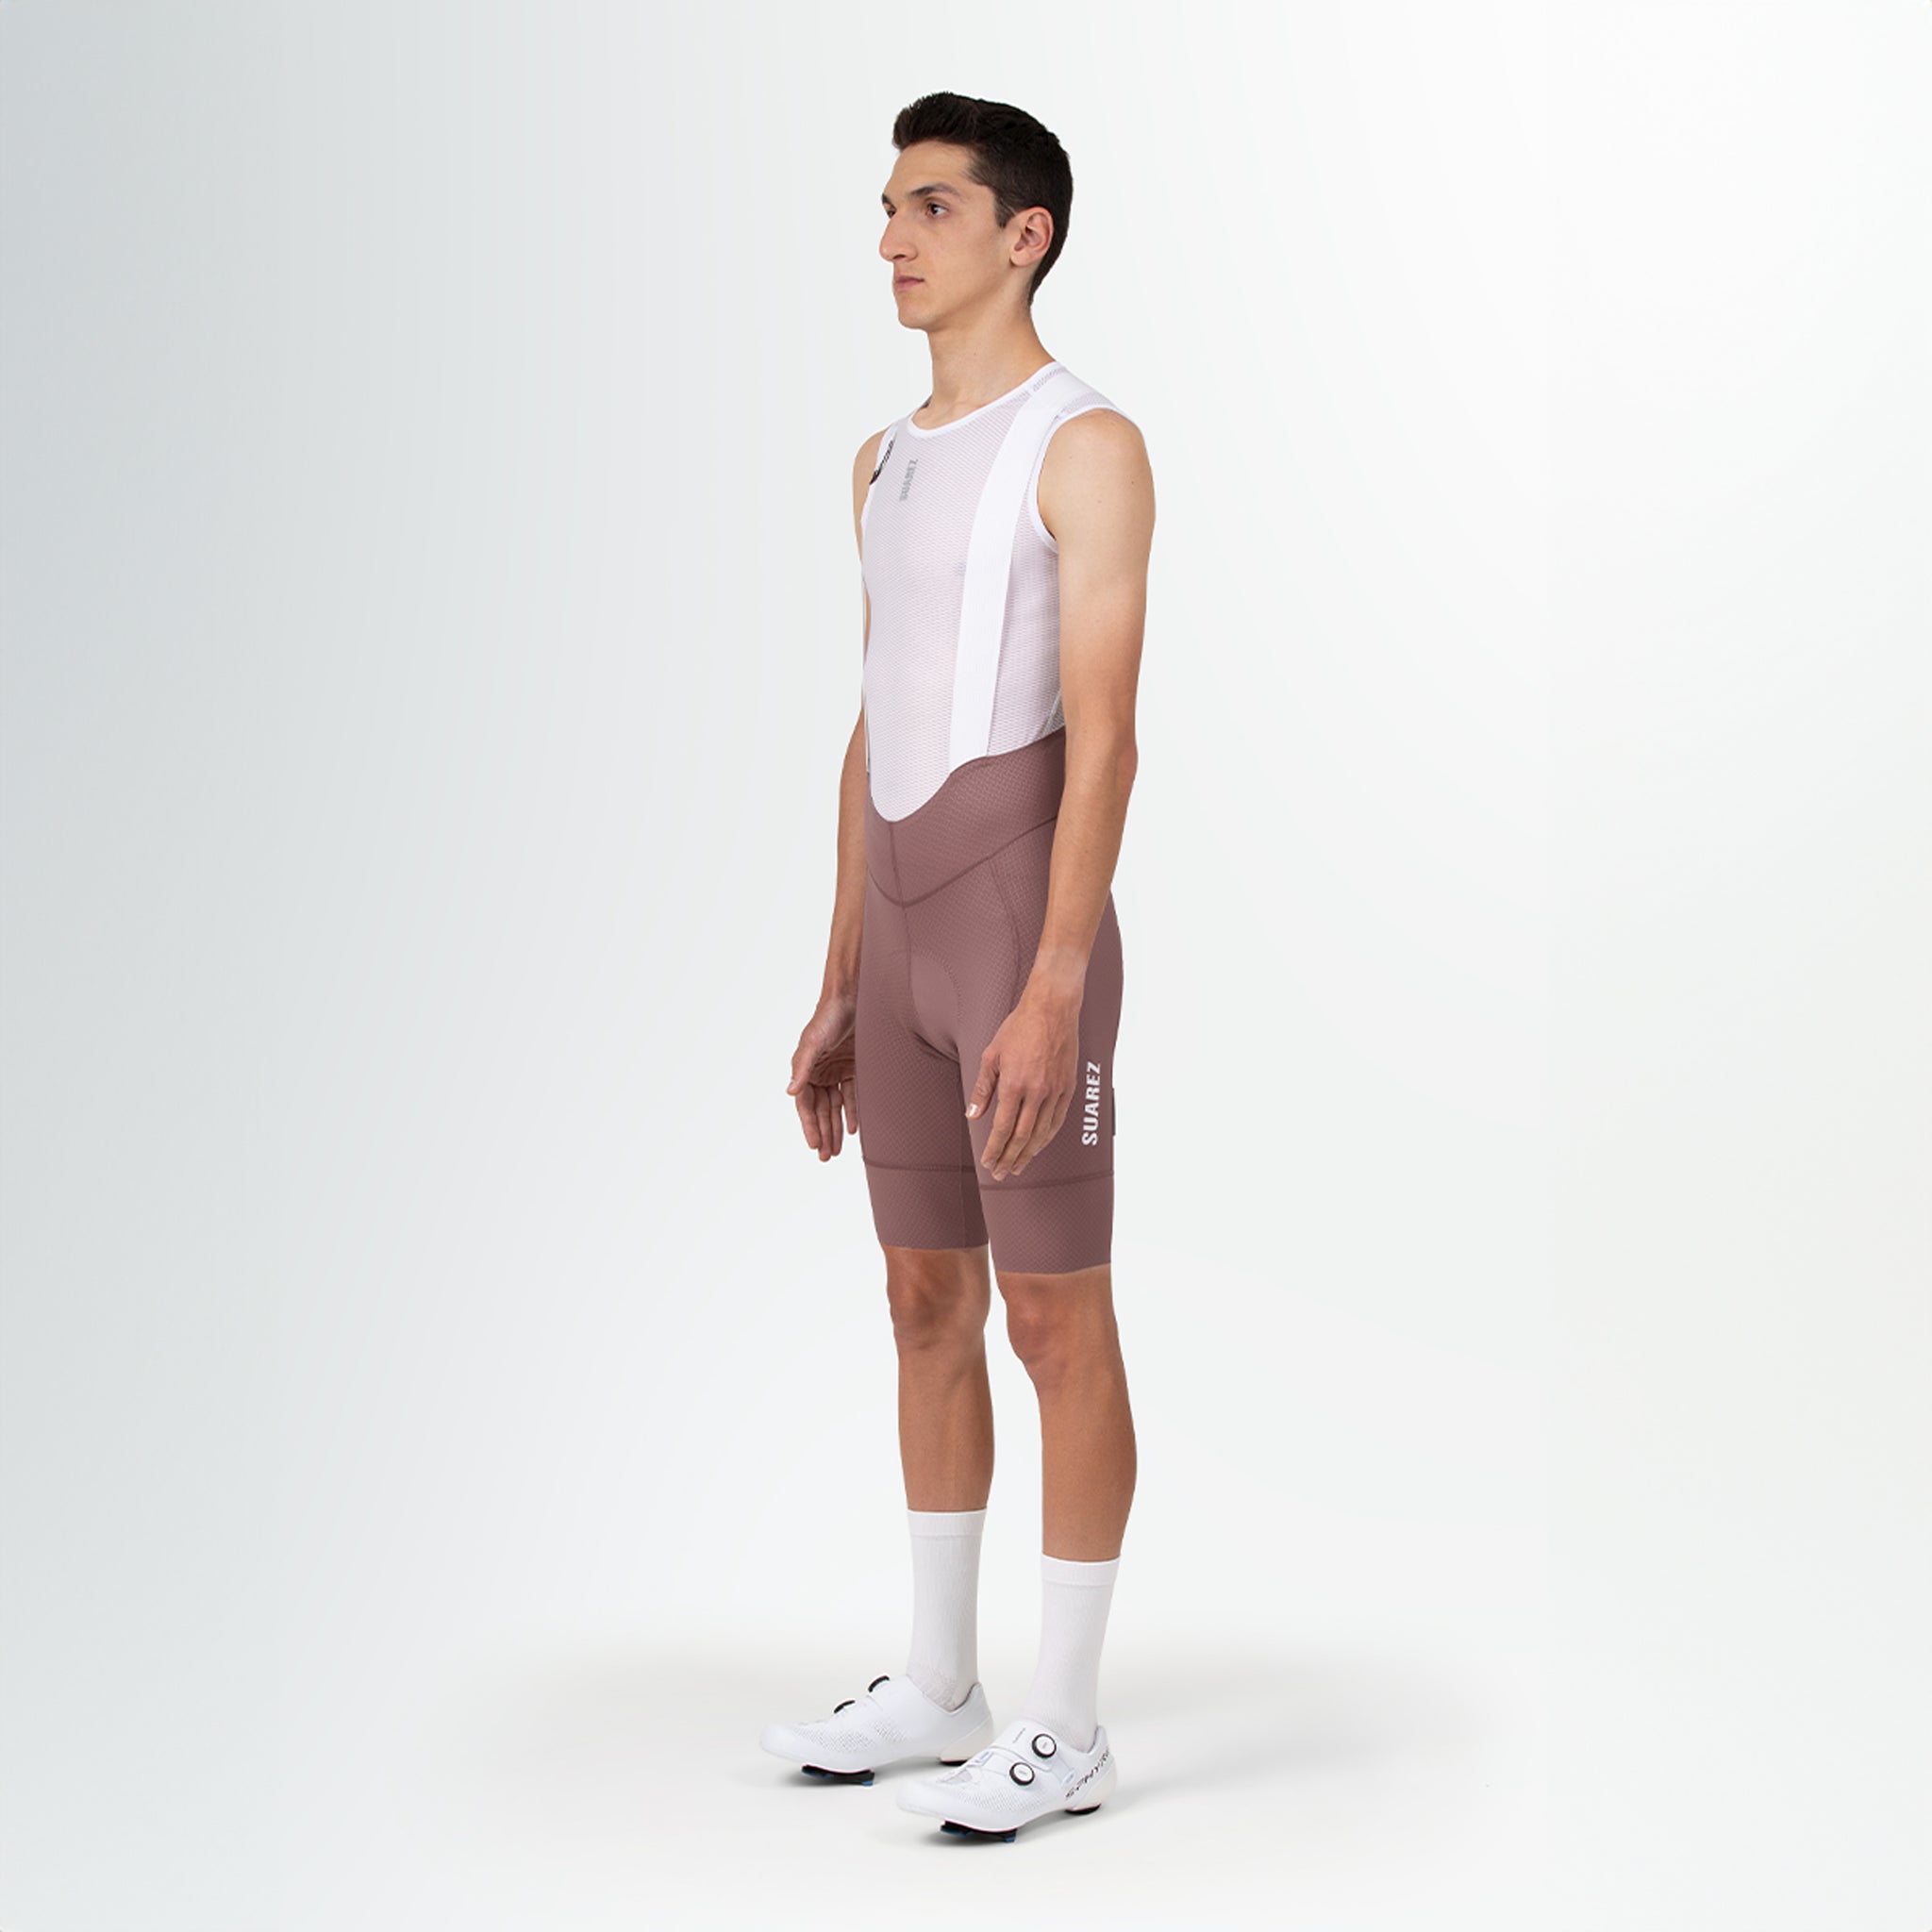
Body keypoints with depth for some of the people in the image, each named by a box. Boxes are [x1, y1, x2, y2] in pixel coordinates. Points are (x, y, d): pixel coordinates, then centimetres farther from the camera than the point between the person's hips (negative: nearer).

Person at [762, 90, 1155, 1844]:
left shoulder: (1084, 447, -8)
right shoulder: (887, 463, 17)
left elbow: (1102, 733, -15)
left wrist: (1051, 989, -23)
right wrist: (840, 990, 17)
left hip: (1022, 929, -8)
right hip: (903, 940, 8)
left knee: (1055, 1316, -2)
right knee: (929, 1305, 12)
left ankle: (1066, 1724, 6)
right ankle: (938, 1686, 23)